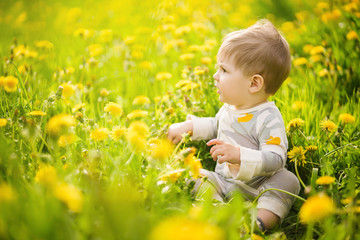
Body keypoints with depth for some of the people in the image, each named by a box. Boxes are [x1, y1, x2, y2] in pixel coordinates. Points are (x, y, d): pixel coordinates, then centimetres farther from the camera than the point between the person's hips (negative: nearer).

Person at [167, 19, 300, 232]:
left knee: (287, 180, -29)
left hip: (255, 189, -6)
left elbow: (275, 159, -29)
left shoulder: (268, 118, -20)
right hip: (223, 184, 7)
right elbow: (216, 125, 28)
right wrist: (188, 126, 16)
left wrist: (240, 155, -42)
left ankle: (261, 221, -42)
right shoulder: (230, 107, 5)